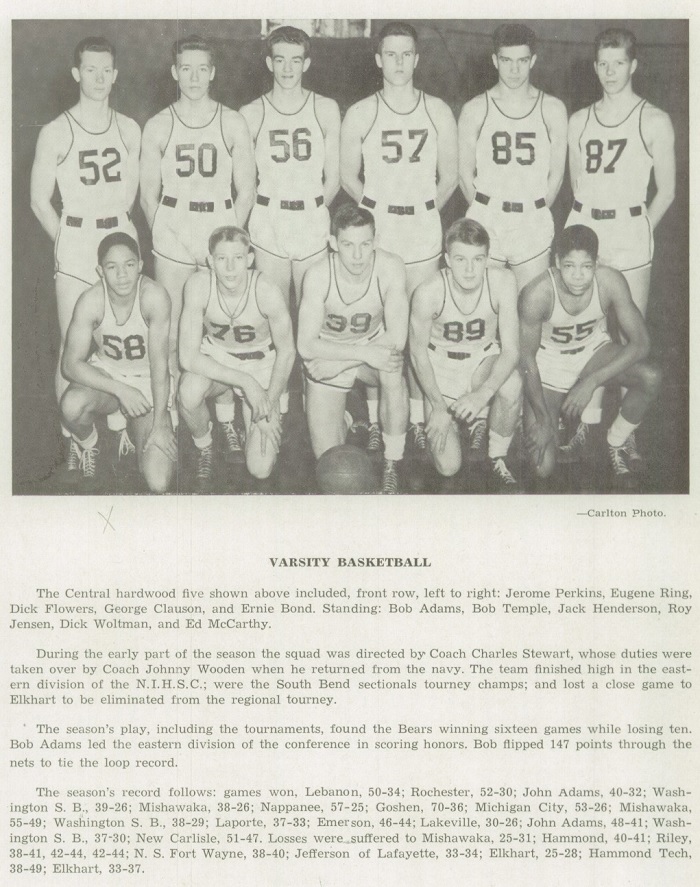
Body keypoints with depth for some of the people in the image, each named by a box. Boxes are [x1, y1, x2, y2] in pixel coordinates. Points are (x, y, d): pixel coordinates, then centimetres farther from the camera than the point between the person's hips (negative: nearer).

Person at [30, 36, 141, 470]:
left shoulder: (128, 130, 7)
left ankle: (121, 429, 15)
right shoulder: (56, 134, -3)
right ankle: (74, 440, 4)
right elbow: (40, 199, 2)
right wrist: (69, 241, 0)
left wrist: (115, 229, 10)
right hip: (75, 242, -3)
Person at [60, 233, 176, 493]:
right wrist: (120, 390, -30)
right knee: (72, 405, -38)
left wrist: (160, 424, -20)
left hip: (148, 382, -1)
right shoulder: (90, 301, -21)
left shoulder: (154, 296, -26)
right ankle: (88, 445, 1)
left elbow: (159, 363, -21)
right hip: (104, 375, 1)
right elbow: (71, 364, -18)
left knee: (159, 484, -16)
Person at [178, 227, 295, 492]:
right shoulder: (198, 285, -27)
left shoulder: (267, 293, -29)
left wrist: (268, 405, -14)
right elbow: (188, 357, -26)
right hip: (214, 357, 1)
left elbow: (286, 351, -11)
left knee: (260, 470, -12)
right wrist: (245, 382, -33)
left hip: (259, 363, -1)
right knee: (189, 393, -37)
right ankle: (203, 448, -3)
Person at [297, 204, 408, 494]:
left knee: (392, 367, -37)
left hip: (373, 345, 0)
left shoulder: (390, 267, -25)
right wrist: (365, 353, -37)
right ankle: (341, 418, 33)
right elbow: (306, 346, -26)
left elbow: (397, 339, -29)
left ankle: (392, 466, -19)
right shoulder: (318, 275, -26)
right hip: (326, 358, 0)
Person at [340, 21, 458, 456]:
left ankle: (418, 420, 11)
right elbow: (348, 175, 9)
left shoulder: (438, 112, 4)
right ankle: (376, 420, 8)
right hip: (374, 227, -1)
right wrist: (373, 207, 2)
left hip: (424, 229, 1)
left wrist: (428, 210, 5)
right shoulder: (360, 114, 2)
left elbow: (449, 177, 11)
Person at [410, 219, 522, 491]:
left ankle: (498, 459, -8)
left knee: (512, 386, -37)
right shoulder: (428, 293, -26)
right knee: (448, 466, -9)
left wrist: (483, 394, -37)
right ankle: (472, 417, 26)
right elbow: (418, 351, -10)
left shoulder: (502, 282, -23)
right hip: (441, 365, 0)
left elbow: (510, 349, -21)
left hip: (485, 359, 1)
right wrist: (439, 406, -13)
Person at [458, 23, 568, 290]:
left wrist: (535, 214, 5)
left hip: (534, 226, 1)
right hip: (485, 221, -1)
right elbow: (465, 174, 6)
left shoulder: (552, 110, 3)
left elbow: (556, 175, 7)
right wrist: (487, 214, 5)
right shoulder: (475, 110, 2)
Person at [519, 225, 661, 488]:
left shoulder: (611, 281, -25)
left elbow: (640, 342, -21)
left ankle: (616, 444, -2)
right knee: (543, 468, -13)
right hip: (548, 363, -2)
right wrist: (543, 419, -19)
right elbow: (527, 357, -19)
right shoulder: (537, 294, -31)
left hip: (593, 350, 2)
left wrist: (591, 382, -29)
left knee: (651, 378, -29)